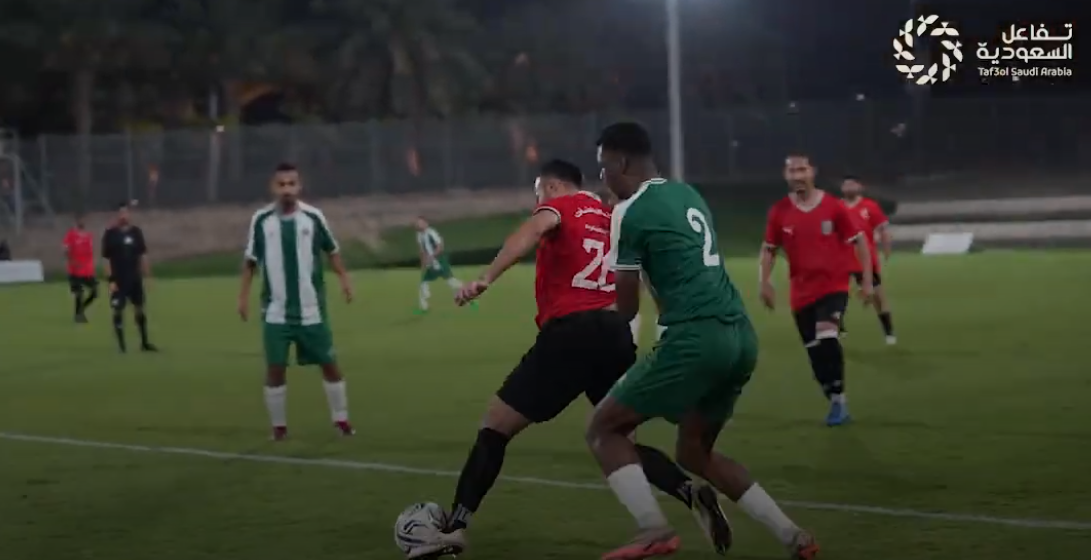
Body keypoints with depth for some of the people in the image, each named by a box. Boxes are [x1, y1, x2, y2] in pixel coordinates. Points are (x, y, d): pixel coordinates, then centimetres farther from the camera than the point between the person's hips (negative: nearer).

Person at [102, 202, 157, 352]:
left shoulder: (136, 232, 5)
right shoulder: (110, 233, -7)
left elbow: (142, 255, 10)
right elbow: (107, 259, -8)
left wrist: (147, 276, 6)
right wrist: (111, 280, -14)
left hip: (135, 278, 4)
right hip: (118, 279, -4)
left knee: (140, 309, 9)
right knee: (118, 310, -3)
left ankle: (144, 343, 18)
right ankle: (121, 344, 4)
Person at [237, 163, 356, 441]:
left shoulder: (313, 216, -4)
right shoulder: (260, 220, -3)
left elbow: (332, 250, 8)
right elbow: (250, 259, 7)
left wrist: (343, 277, -6)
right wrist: (244, 294, 2)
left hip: (311, 310, 0)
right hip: (276, 312, 0)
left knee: (329, 364, 7)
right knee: (275, 369, 1)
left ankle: (341, 420, 21)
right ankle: (279, 426, 14)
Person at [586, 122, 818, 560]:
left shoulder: (630, 212, -4)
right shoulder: (687, 193, 20)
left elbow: (627, 307, 0)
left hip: (697, 338, -8)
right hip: (740, 335, 8)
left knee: (603, 428, 5)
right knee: (694, 454, 23)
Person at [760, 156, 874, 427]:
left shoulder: (834, 207, -8)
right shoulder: (778, 212, -1)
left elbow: (859, 241, -1)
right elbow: (769, 249, 11)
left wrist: (867, 281, -3)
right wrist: (765, 282, 0)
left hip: (834, 285, -3)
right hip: (801, 291, 4)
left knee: (826, 335, -26)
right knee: (814, 350, 6)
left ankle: (838, 399, -16)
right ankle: (836, 403, 22)